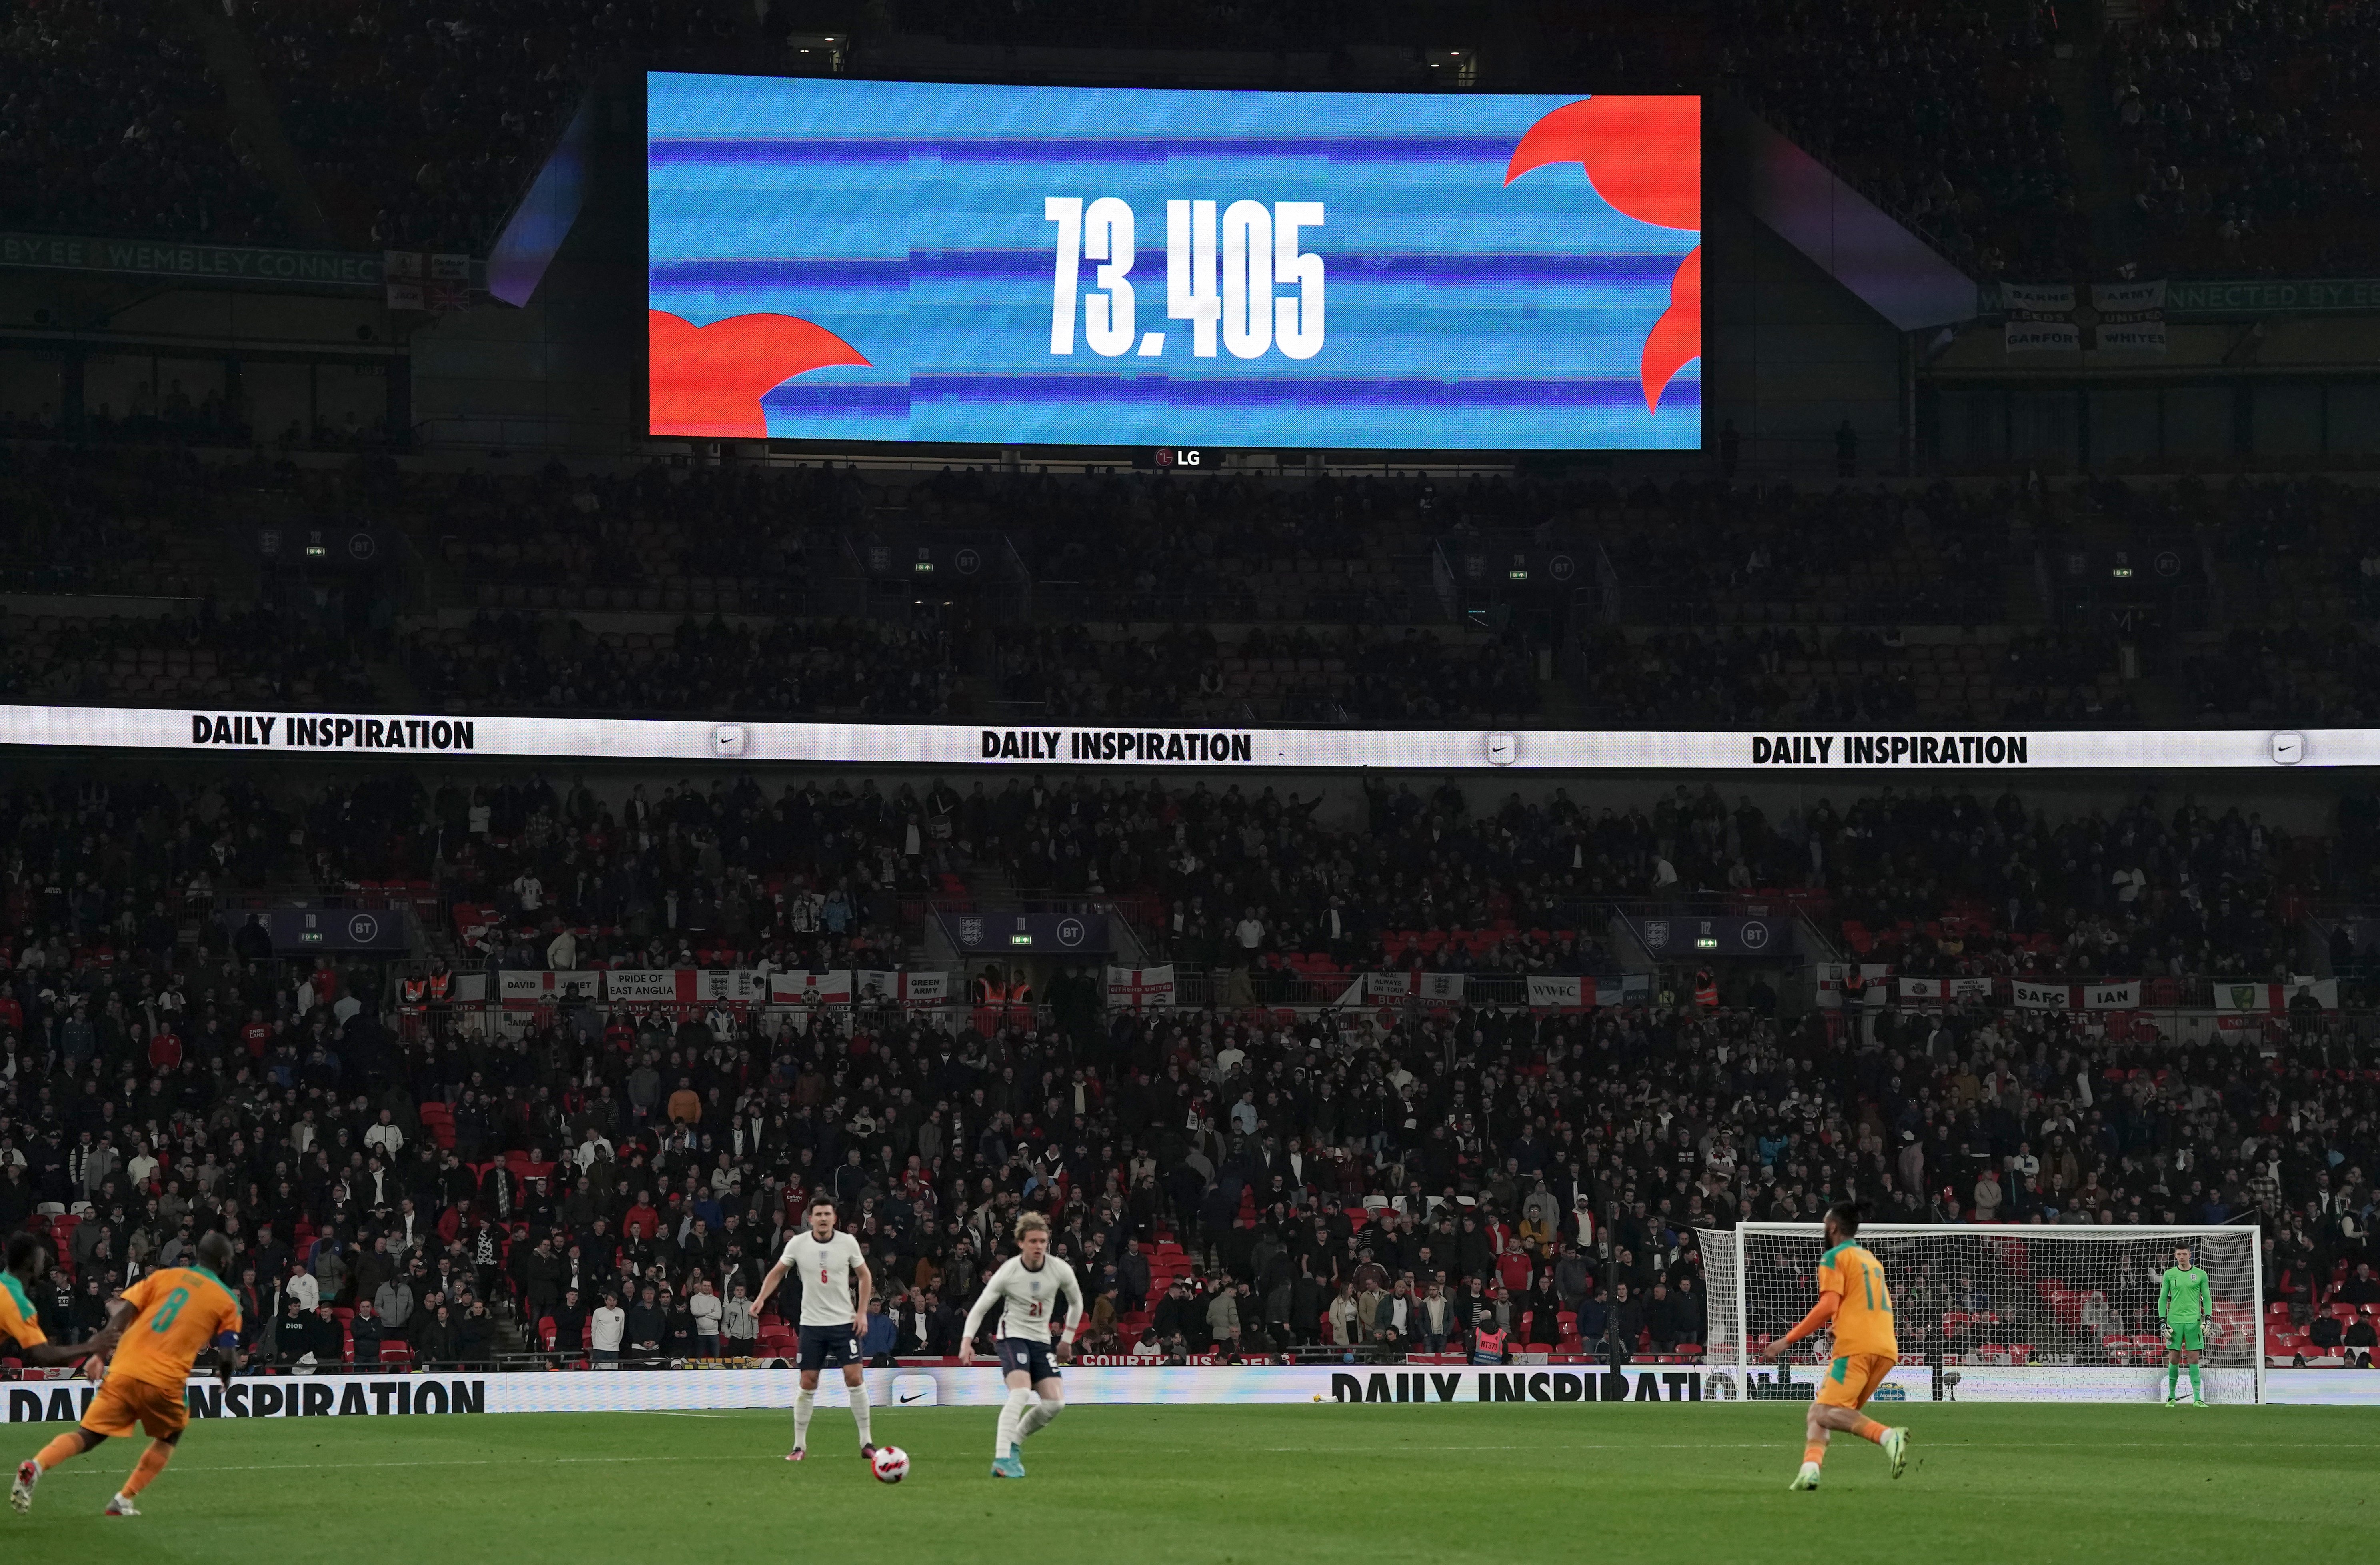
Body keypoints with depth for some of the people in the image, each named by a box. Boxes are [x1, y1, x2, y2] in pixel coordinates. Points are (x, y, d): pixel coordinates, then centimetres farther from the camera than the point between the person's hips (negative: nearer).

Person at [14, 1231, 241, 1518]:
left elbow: (123, 1311, 5)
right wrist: (225, 1376, 24)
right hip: (165, 1381, -2)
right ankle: (123, 1501, 12)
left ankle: (35, 1467, -24)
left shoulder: (165, 1276, 15)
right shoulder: (227, 1302, 7)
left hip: (125, 1369, 2)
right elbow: (227, 1357, 2)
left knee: (87, 1436, 5)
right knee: (170, 1437, 25)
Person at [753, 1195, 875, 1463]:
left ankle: (866, 1442, 0)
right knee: (808, 1383, -1)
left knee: (855, 1378, -8)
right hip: (811, 1324, 0)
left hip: (844, 1322, 0)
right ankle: (799, 1446, 8)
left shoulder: (848, 1243, -4)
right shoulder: (797, 1244, -4)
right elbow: (777, 1273, 8)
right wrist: (762, 1298, -8)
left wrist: (862, 1312, 1)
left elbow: (864, 1276, 9)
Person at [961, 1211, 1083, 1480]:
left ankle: (1014, 1442, 15)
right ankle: (1002, 1459, -32)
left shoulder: (1061, 1270, -6)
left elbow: (1076, 1303, 14)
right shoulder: (1008, 1273, -14)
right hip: (1012, 1336, -5)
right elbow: (979, 1309, -7)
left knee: (1056, 1402, -7)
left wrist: (1067, 1339, 13)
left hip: (1042, 1341, 5)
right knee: (1021, 1392, -28)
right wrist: (967, 1342, -20)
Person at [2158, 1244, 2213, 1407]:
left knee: (2194, 1360, -3)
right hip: (2174, 1321, 1)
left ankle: (2197, 1399, -4)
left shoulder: (2200, 1275, 5)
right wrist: (2163, 1321, 1)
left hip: (2194, 1321, -1)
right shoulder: (2169, 1274, 7)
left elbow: (2207, 1299, 8)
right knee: (2173, 1359, 0)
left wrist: (2207, 1320, -3)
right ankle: (2172, 1397, 12)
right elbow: (2163, 1299, 9)